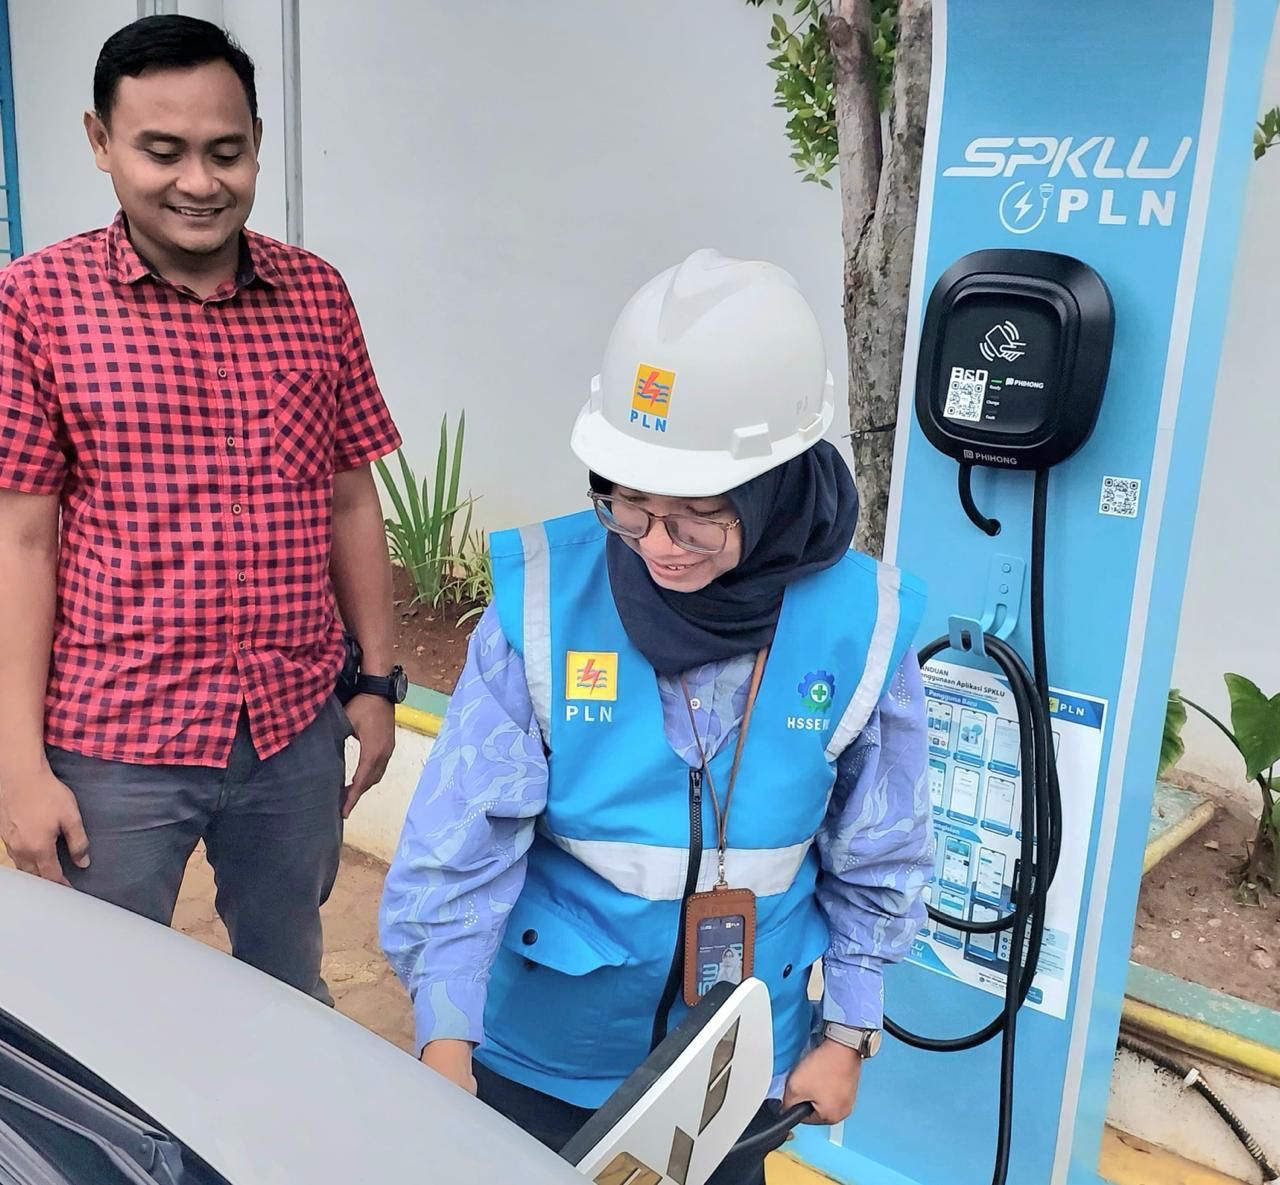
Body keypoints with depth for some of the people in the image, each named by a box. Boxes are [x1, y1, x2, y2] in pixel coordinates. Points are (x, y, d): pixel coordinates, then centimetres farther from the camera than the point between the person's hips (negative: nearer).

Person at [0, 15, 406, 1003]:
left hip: (297, 727, 3)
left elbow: (352, 503, 7)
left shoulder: (318, 295, 2)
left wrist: (378, 680, 7)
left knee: (290, 987, 22)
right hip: (113, 744, -2)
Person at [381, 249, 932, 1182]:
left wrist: (849, 1034, 3)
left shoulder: (859, 622, -15)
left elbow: (878, 859, -2)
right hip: (540, 1045, -1)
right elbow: (463, 837, -16)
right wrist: (443, 1035, -20)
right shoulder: (545, 597, -19)